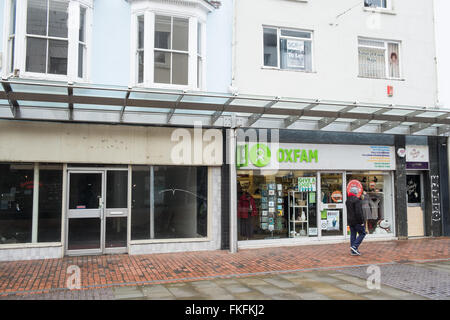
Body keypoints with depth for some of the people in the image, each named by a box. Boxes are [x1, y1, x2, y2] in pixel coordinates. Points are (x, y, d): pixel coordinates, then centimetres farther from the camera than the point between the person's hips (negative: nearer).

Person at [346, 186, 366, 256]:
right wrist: (361, 221, -17)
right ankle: (355, 246, -9)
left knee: (353, 235, 10)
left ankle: (353, 251, 12)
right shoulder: (357, 200, -16)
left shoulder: (347, 200, 11)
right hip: (357, 221, -8)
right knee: (362, 233, 3)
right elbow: (358, 212, -21)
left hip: (350, 221, 8)